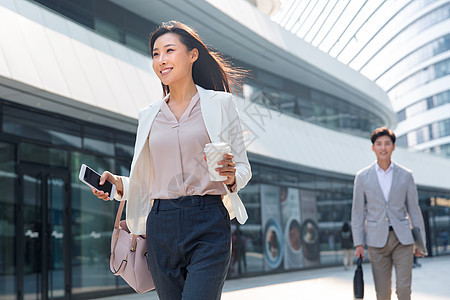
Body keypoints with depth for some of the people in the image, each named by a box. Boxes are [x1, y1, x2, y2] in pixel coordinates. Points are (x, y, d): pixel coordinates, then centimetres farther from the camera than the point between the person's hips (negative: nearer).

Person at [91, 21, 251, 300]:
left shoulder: (220, 103, 5)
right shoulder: (149, 116, 14)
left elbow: (244, 168, 6)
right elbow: (146, 181, 16)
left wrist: (231, 177, -15)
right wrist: (118, 183, -2)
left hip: (208, 226, -3)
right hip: (161, 227, 4)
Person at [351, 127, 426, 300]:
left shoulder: (405, 175, 4)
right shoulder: (362, 177, 2)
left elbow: (414, 209, 7)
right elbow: (358, 212, 4)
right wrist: (358, 244, -2)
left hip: (402, 239, 0)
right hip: (377, 240, 0)